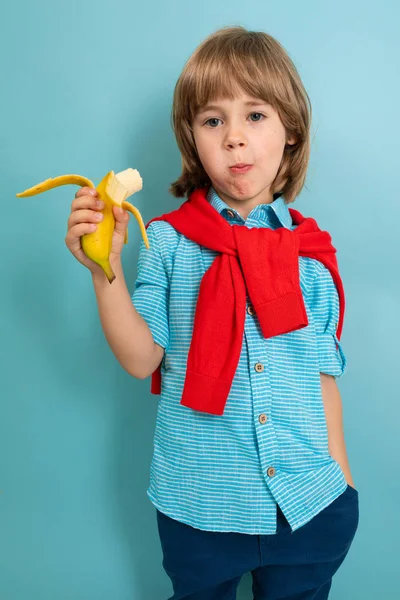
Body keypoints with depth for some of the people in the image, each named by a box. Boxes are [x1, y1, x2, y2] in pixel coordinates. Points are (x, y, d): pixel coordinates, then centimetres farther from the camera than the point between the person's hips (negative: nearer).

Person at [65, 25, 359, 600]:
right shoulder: (168, 241, -8)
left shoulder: (313, 252, -2)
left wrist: (340, 471, 6)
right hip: (198, 504, -1)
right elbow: (142, 359, -11)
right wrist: (105, 270, -22)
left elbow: (323, 371, 3)